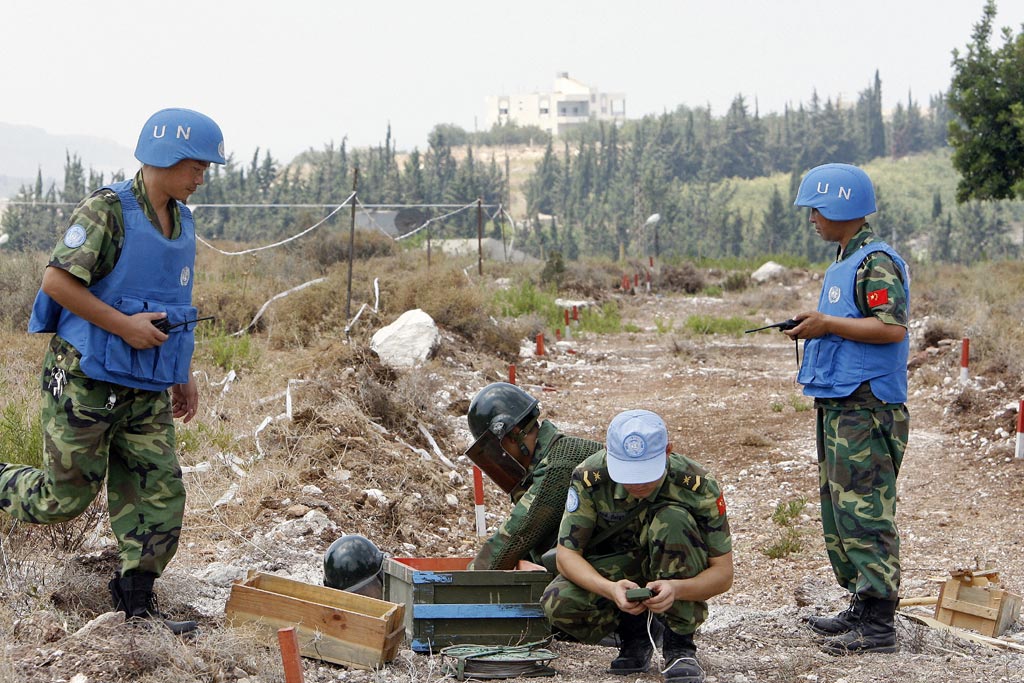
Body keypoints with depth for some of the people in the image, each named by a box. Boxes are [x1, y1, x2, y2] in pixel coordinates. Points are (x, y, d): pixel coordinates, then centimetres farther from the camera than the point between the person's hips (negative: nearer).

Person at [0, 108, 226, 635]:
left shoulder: (182, 223, 11)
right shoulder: (107, 211, -14)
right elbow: (57, 280, -19)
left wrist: (183, 374, 20)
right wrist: (124, 326, -21)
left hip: (146, 392, 7)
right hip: (86, 380, -7)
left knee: (159, 493, 0)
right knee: (67, 496, 2)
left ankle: (135, 600, 9)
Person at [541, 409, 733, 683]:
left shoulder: (696, 485, -24)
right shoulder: (590, 477, -22)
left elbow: (723, 573, -21)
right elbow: (567, 554, -21)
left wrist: (676, 588, -43)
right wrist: (609, 589, -42)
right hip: (610, 574, 1)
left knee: (672, 520, -32)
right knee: (559, 604, -30)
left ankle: (680, 645, -19)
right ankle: (635, 631, 1)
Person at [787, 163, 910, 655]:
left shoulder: (876, 262, -13)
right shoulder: (845, 263, 19)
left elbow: (892, 328, -23)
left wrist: (828, 324, -17)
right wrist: (816, 327, 12)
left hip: (865, 407, -11)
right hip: (837, 403, 11)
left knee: (863, 511, -12)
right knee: (838, 509, 15)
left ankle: (878, 624, -11)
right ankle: (860, 608, 22)